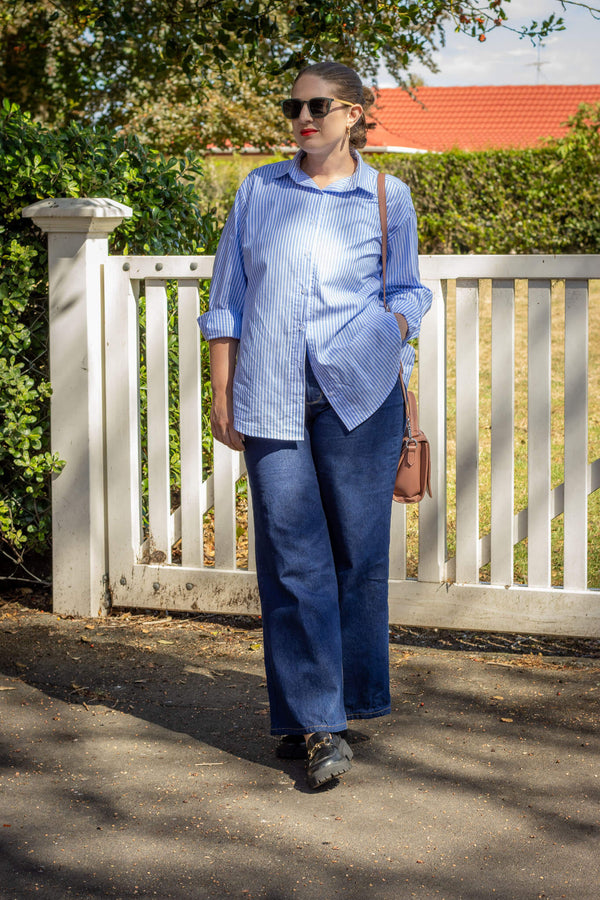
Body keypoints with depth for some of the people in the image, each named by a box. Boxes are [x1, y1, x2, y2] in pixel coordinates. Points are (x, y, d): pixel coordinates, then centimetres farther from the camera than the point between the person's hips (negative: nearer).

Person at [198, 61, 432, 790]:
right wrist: (220, 392, 6)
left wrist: (390, 336, -5)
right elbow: (226, 298, 13)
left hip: (358, 393, -1)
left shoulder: (387, 198, 8)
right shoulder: (259, 191, 12)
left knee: (356, 549, 3)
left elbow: (408, 292, 17)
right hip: (271, 396, 1)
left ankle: (339, 700, 19)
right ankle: (317, 724, -3)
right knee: (292, 557, -5)